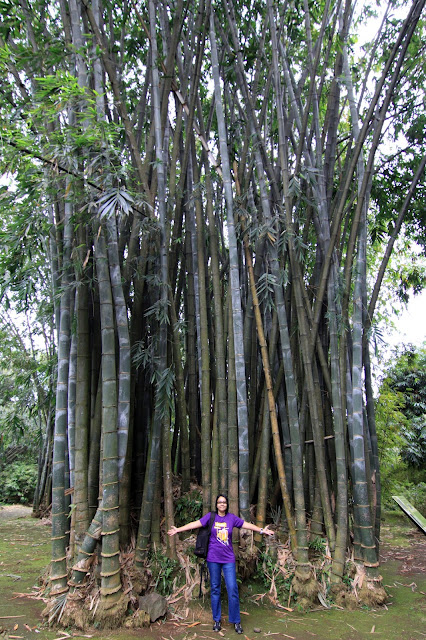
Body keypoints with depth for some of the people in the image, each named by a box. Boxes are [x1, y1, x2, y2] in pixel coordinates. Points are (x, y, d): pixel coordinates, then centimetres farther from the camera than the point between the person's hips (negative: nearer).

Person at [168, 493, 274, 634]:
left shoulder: (232, 518, 2)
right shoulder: (210, 517, -2)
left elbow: (246, 524, 3)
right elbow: (195, 524, -8)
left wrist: (261, 530, -4)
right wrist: (178, 530, -15)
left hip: (228, 559, 1)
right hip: (213, 558, 0)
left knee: (232, 588, -2)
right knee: (215, 589, 9)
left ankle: (236, 621, 12)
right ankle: (216, 620, 23)